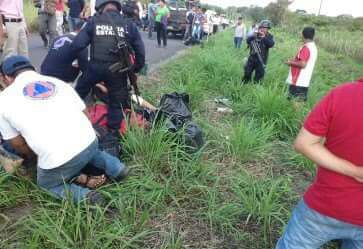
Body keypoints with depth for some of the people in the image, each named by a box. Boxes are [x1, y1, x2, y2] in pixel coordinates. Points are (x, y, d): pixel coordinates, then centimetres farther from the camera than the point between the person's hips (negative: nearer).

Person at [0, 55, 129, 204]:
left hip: (57, 159, -4)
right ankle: (115, 167, 17)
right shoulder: (58, 82, 17)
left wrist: (34, 156, 34)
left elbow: (18, 143, 15)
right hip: (90, 142, 5)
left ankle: (85, 197, 2)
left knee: (47, 184, 27)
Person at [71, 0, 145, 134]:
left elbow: (77, 45, 0)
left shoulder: (94, 21, 6)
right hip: (118, 70, 0)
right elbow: (140, 51, 10)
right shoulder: (129, 25, 10)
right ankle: (113, 131, 20)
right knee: (117, 102, 14)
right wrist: (136, 69, 22)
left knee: (79, 92, 26)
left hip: (96, 66, 1)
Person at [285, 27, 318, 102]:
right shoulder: (314, 47, 14)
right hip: (305, 82, 9)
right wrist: (294, 61, 18)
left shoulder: (306, 48, -14)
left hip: (298, 82, -9)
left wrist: (291, 62, -8)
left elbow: (302, 64, -22)